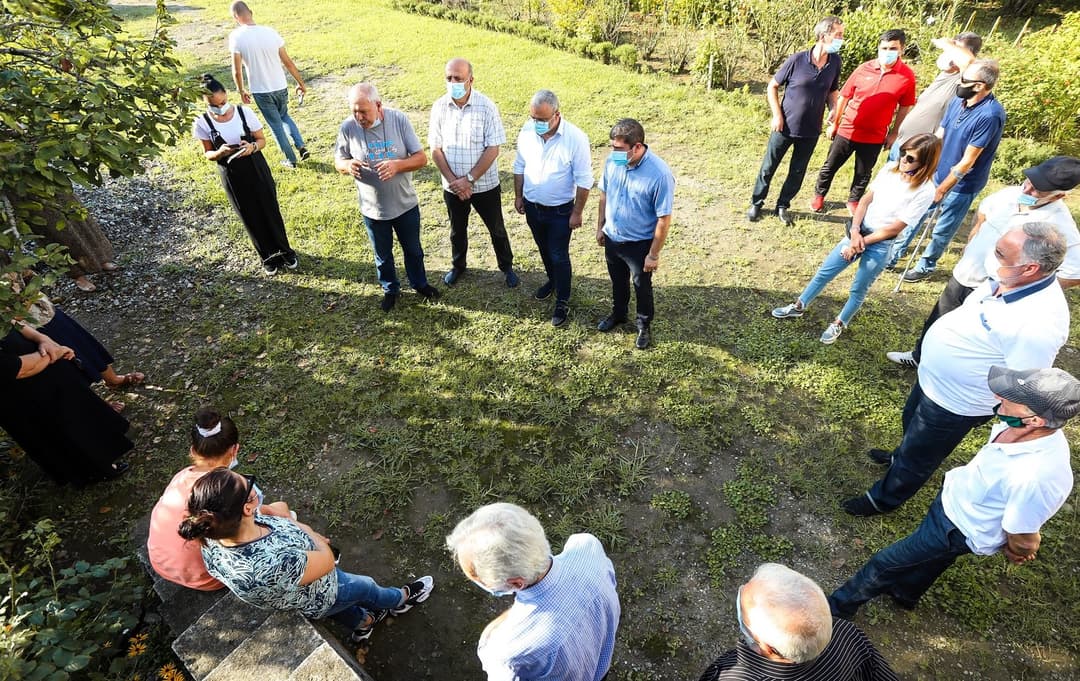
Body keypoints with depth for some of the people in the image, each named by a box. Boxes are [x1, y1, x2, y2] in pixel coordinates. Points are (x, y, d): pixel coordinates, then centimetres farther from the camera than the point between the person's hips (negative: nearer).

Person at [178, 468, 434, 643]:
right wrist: (308, 532, -15)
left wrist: (312, 537, -11)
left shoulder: (212, 536, -29)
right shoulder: (273, 566, -51)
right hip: (311, 600, -5)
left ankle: (362, 623, 65)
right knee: (365, 587, 25)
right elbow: (327, 561, -31)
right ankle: (402, 599, 59)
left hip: (283, 590, 5)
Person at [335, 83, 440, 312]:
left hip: (405, 204, 0)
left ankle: (420, 283, 46)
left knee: (413, 249, 20)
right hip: (373, 209, 0)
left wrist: (397, 165, -32)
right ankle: (391, 289, 44)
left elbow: (421, 158, -13)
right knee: (383, 255, 19)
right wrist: (348, 166, -25)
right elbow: (338, 161, -1)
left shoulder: (399, 120, -15)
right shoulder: (348, 127, -13)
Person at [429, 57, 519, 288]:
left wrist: (469, 179, -21)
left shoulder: (486, 106, -14)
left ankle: (507, 266, 35)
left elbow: (493, 149, -16)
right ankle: (458, 265, 43)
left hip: (485, 185, -2)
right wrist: (453, 181, -16)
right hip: (452, 187, 3)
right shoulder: (439, 107, -6)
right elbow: (435, 149, -4)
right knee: (457, 230, 20)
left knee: (496, 228, 13)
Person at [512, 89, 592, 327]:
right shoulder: (527, 131, -8)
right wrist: (518, 196, 11)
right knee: (544, 250, 23)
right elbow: (519, 166, 6)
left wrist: (577, 212, -13)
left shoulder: (575, 138, -22)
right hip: (532, 206, 5)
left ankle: (562, 302, 23)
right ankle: (553, 280, 49)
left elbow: (584, 180, -15)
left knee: (559, 256, 6)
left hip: (560, 211, -5)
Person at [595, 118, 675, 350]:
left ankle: (644, 325, 41)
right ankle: (618, 314, 52)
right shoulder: (612, 161, -12)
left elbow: (664, 219, -21)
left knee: (642, 286, 17)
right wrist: (600, 227, 11)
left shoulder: (660, 174, -28)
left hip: (639, 244, -5)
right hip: (612, 238, 5)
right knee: (617, 281, 26)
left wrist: (654, 254, -17)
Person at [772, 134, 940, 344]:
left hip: (880, 245, -5)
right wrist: (855, 231, -12)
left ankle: (839, 325, 27)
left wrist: (861, 243, -13)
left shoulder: (925, 191, -18)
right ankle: (798, 307, 27)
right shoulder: (890, 168, -3)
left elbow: (894, 228, -17)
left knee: (858, 290, 7)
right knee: (824, 272, 10)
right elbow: (865, 200, 0)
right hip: (859, 232, 5)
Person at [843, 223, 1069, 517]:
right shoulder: (1006, 278, -12)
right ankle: (901, 456, 63)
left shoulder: (1037, 324, -36)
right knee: (911, 421, 34)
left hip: (954, 404, -8)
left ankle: (882, 499, 39)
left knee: (917, 458, 16)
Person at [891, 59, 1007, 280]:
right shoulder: (959, 100, -5)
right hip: (938, 173, 6)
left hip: (961, 185, -6)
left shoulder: (990, 115, -26)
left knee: (942, 230, 10)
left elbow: (967, 161, -23)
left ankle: (926, 266, 28)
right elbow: (939, 137, 3)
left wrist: (941, 190, -19)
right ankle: (893, 255, 29)